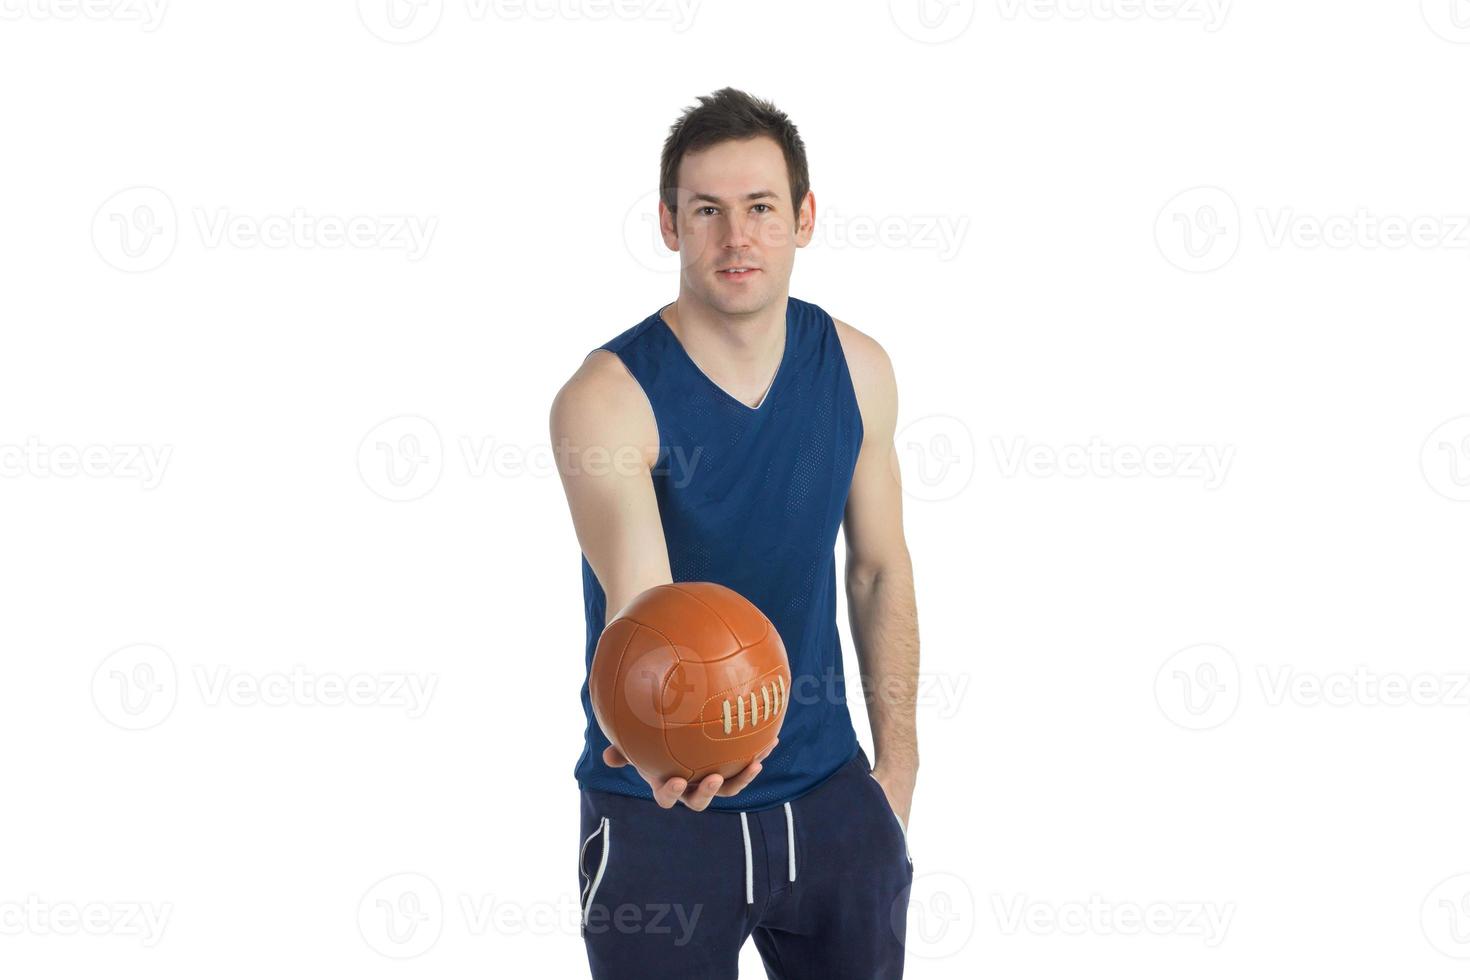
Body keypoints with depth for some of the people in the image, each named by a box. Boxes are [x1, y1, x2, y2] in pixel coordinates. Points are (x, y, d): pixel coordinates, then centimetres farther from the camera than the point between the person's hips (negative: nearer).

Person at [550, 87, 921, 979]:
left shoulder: (857, 369, -2)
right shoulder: (607, 398, -18)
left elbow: (880, 570, 7)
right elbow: (637, 604, -28)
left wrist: (898, 760, 5)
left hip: (829, 789, 4)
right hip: (659, 807, -4)